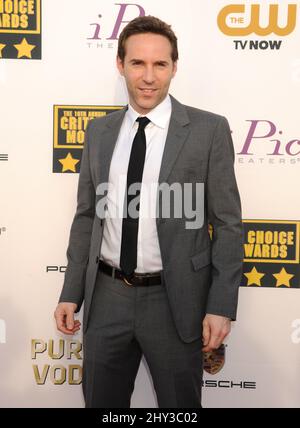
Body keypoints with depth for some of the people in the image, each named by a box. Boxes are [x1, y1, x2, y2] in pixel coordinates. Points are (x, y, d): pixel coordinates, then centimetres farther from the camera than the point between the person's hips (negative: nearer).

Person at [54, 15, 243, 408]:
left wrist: (221, 306, -10)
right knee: (100, 400, 17)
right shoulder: (99, 131, 5)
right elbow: (86, 216, 9)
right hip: (107, 297, 4)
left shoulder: (209, 129, -6)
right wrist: (71, 293, 6)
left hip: (175, 300, -3)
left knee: (179, 403, 15)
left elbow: (227, 223, -6)